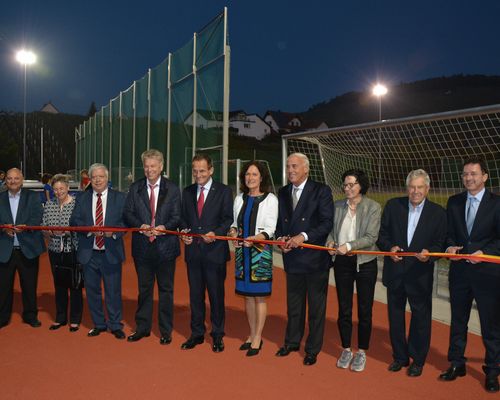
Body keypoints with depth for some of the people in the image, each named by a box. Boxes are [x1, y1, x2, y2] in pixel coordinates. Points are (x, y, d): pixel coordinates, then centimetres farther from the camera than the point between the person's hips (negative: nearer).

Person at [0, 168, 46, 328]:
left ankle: (30, 316, 23)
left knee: (30, 285, 8)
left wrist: (25, 227, -26)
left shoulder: (32, 196, 4)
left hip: (28, 248, -1)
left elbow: (37, 217, -8)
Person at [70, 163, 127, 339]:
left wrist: (114, 231, -22)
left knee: (114, 291, 4)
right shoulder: (82, 198, 7)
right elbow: (74, 221, -1)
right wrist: (90, 229, -18)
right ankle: (99, 324, 30)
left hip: (111, 253, -2)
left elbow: (126, 221, -3)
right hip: (89, 253, 3)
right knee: (92, 290, 13)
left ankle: (115, 325, 20)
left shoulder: (119, 198, 2)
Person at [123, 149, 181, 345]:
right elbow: (127, 213, 2)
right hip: (142, 247, 2)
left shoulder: (172, 189, 0)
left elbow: (177, 217, -2)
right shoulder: (135, 188, 5)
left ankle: (166, 330, 21)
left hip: (165, 246, -2)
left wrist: (165, 227, -21)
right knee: (144, 289, 15)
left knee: (166, 290, 8)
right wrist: (140, 226, -16)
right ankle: (142, 327, 29)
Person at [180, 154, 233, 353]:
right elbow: (184, 218, 14)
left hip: (215, 251, -4)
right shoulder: (187, 192, 10)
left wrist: (215, 234, -20)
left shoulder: (223, 191, -2)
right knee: (195, 294, 13)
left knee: (216, 295, 6)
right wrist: (184, 233, -5)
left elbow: (228, 219, -5)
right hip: (193, 251, 4)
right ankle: (197, 333, 27)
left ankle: (217, 335, 21)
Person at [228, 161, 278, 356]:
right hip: (242, 250, 5)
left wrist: (257, 238, -27)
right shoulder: (239, 199, 11)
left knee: (259, 296, 1)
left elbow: (270, 228, -10)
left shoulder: (270, 199, -4)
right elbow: (235, 223, 14)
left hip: (260, 251, -5)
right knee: (247, 294, 12)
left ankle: (257, 338, 12)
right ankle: (252, 335, 25)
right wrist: (233, 231, -8)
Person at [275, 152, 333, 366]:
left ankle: (313, 349, 22)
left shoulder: (321, 191, -8)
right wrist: (281, 238, -5)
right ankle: (292, 342, 35)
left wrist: (304, 236, -23)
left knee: (316, 307, 8)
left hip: (315, 257, -5)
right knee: (293, 305, 18)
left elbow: (327, 222, -13)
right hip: (292, 258, 5)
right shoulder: (283, 193, 9)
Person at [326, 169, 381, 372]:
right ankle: (346, 350, 26)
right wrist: (331, 242, -8)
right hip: (342, 262, 3)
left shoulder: (373, 207, -7)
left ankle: (362, 352, 22)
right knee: (344, 309, 10)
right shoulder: (338, 206, 4)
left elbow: (371, 237, -14)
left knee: (364, 310, 6)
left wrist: (349, 246, -23)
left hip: (365, 263, -3)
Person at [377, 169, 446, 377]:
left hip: (420, 274, -2)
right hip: (395, 272, 2)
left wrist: (429, 253, -23)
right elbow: (382, 234, 4)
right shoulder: (393, 205, 1)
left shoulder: (437, 212, -3)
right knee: (395, 316, 13)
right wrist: (389, 247, -15)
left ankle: (418, 360, 27)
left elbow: (440, 243, -3)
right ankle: (400, 356, 31)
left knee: (421, 317, 8)